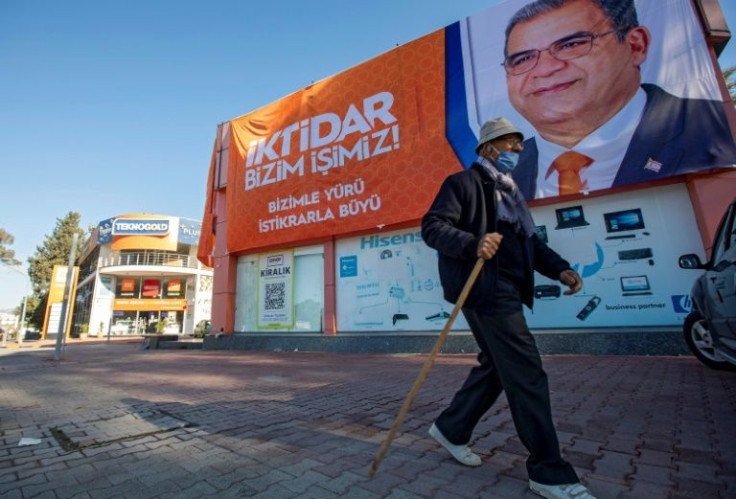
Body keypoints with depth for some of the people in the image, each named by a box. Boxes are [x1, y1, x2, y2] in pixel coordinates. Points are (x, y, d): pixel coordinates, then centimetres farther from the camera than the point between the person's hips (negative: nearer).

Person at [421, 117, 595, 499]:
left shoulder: (509, 191, 25)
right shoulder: (464, 182, -2)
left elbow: (529, 240, 22)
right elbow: (432, 226, -13)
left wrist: (560, 269, 6)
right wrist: (473, 244, -30)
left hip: (506, 290, 10)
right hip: (484, 289, -10)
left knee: (495, 366, 15)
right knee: (527, 374, -7)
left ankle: (450, 429, 31)